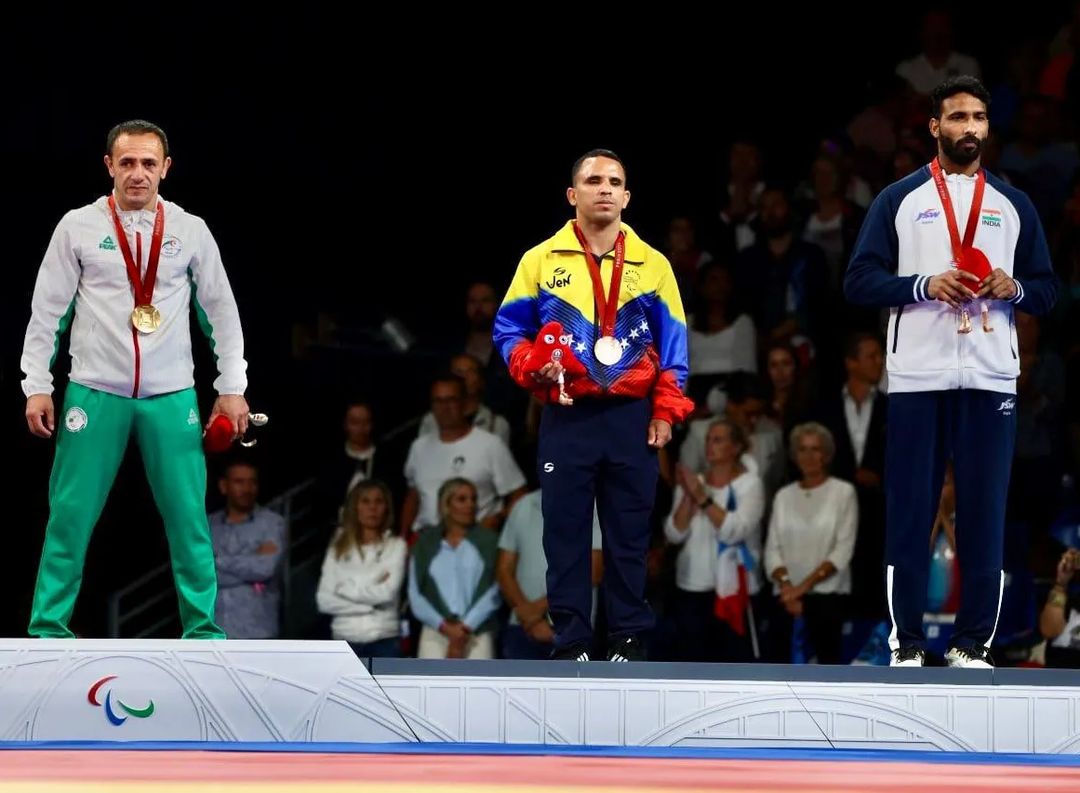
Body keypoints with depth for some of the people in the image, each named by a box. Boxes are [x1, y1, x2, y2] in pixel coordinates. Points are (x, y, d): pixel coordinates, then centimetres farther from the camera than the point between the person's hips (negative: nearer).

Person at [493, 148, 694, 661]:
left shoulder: (652, 265, 8)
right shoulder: (541, 261, 5)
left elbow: (673, 343, 9)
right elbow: (509, 330, 9)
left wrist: (665, 413, 1)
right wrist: (531, 366, -11)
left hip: (631, 419, 1)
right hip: (566, 419, -1)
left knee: (629, 534, 2)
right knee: (566, 534, -1)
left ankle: (628, 639, 6)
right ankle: (571, 642, 3)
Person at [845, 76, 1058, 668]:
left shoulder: (1014, 205, 13)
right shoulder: (899, 199, 7)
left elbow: (1046, 291, 14)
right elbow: (859, 282, 1)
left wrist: (1014, 288, -9)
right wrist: (925, 285, -14)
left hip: (990, 378, 2)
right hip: (918, 378, -2)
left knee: (984, 516, -1)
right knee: (909, 513, -1)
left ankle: (972, 646, 4)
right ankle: (907, 646, 5)